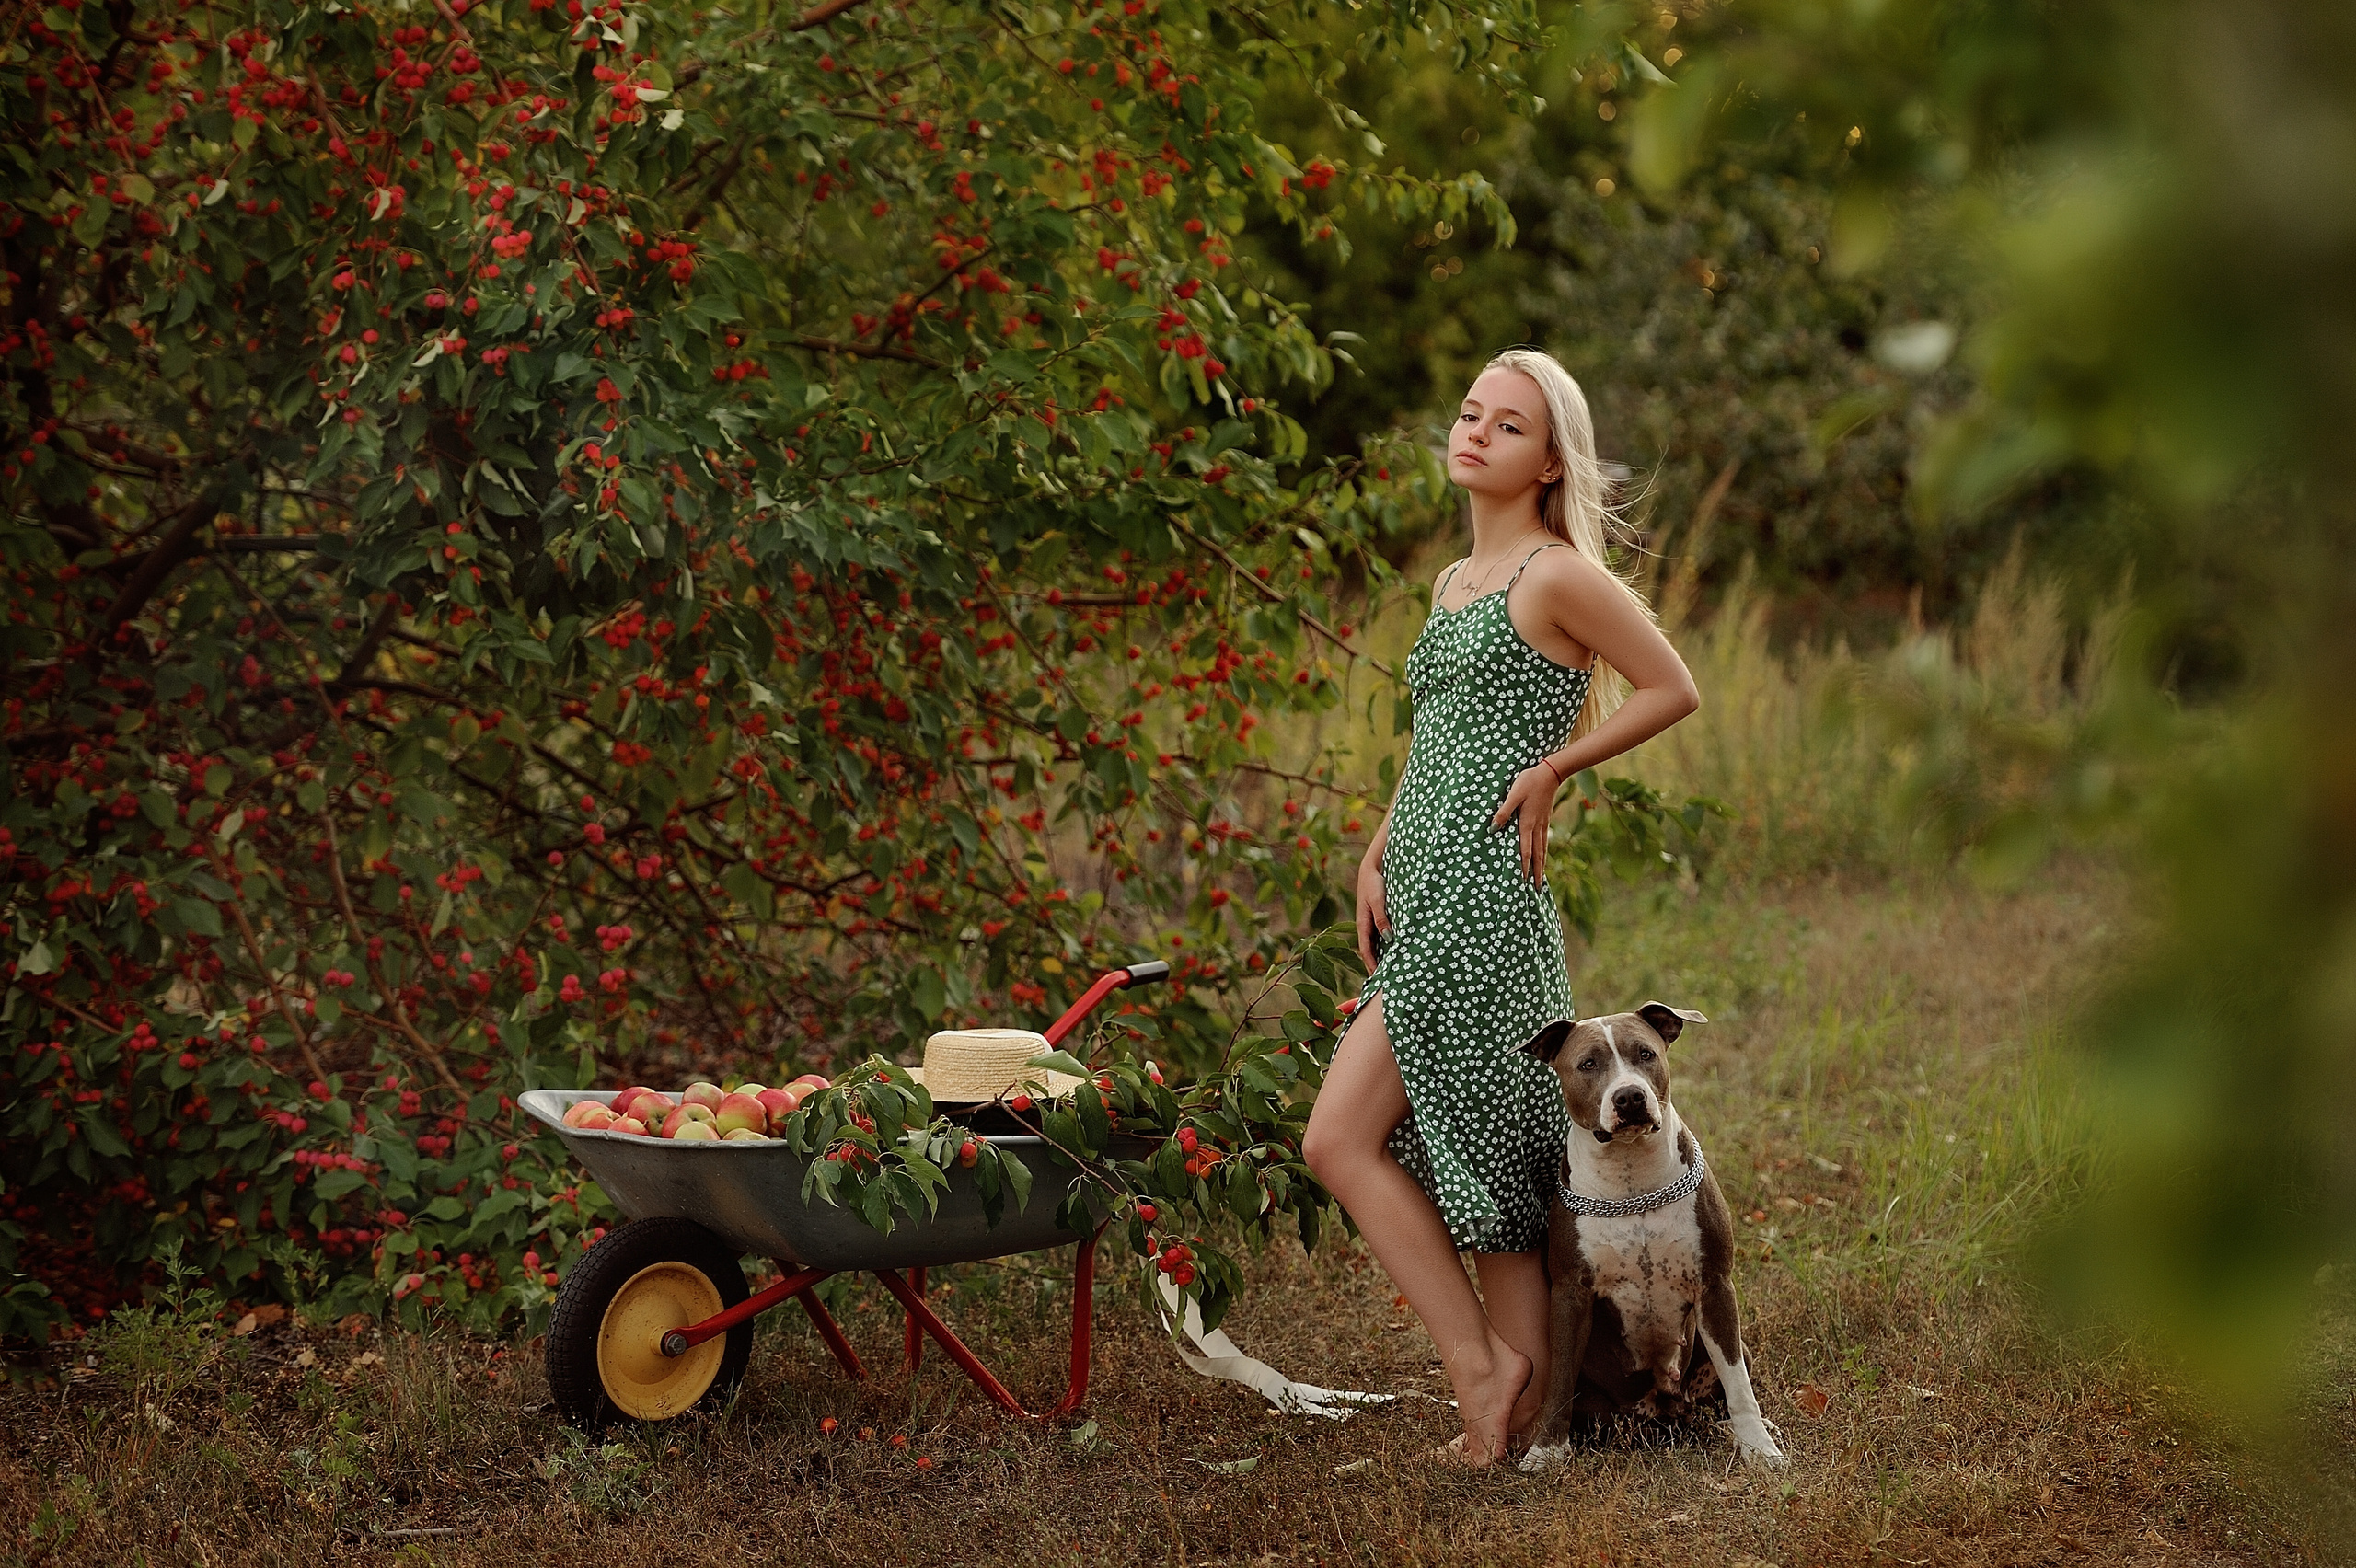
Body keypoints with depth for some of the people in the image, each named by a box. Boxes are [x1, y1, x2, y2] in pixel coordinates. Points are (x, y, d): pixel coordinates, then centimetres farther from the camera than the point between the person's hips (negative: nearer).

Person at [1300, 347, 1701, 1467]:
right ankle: (1518, 1399, 13)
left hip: (1479, 896, -9)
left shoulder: (1558, 577, -8)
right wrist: (1375, 855, 12)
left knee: (1339, 1138, -10)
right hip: (1423, 895, 9)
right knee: (1481, 1159, 9)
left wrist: (1553, 769, -8)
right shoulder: (1453, 585, 18)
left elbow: (1673, 690, -5)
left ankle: (1490, 1373, -3)